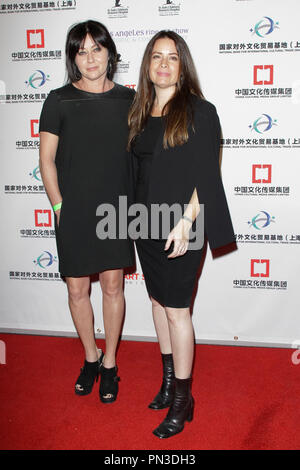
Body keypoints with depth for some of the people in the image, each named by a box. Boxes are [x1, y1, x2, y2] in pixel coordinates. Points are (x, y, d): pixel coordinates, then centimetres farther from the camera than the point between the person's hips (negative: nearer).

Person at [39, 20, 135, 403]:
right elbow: (46, 159, 0)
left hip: (116, 209, 1)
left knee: (113, 287, 8)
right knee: (77, 290, 8)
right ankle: (91, 357, 32)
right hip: (74, 213, -1)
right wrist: (59, 207, -4)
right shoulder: (59, 100, -2)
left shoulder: (127, 99, 3)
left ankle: (109, 363, 27)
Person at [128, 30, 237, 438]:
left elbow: (206, 175, -11)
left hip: (179, 226, -6)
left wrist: (185, 223, -18)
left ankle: (182, 401, 14)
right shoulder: (140, 114, 12)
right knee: (158, 301, 14)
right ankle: (169, 382, 31)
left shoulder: (200, 111, -5)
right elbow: (136, 170, 14)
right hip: (146, 224, 6)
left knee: (176, 310, -1)